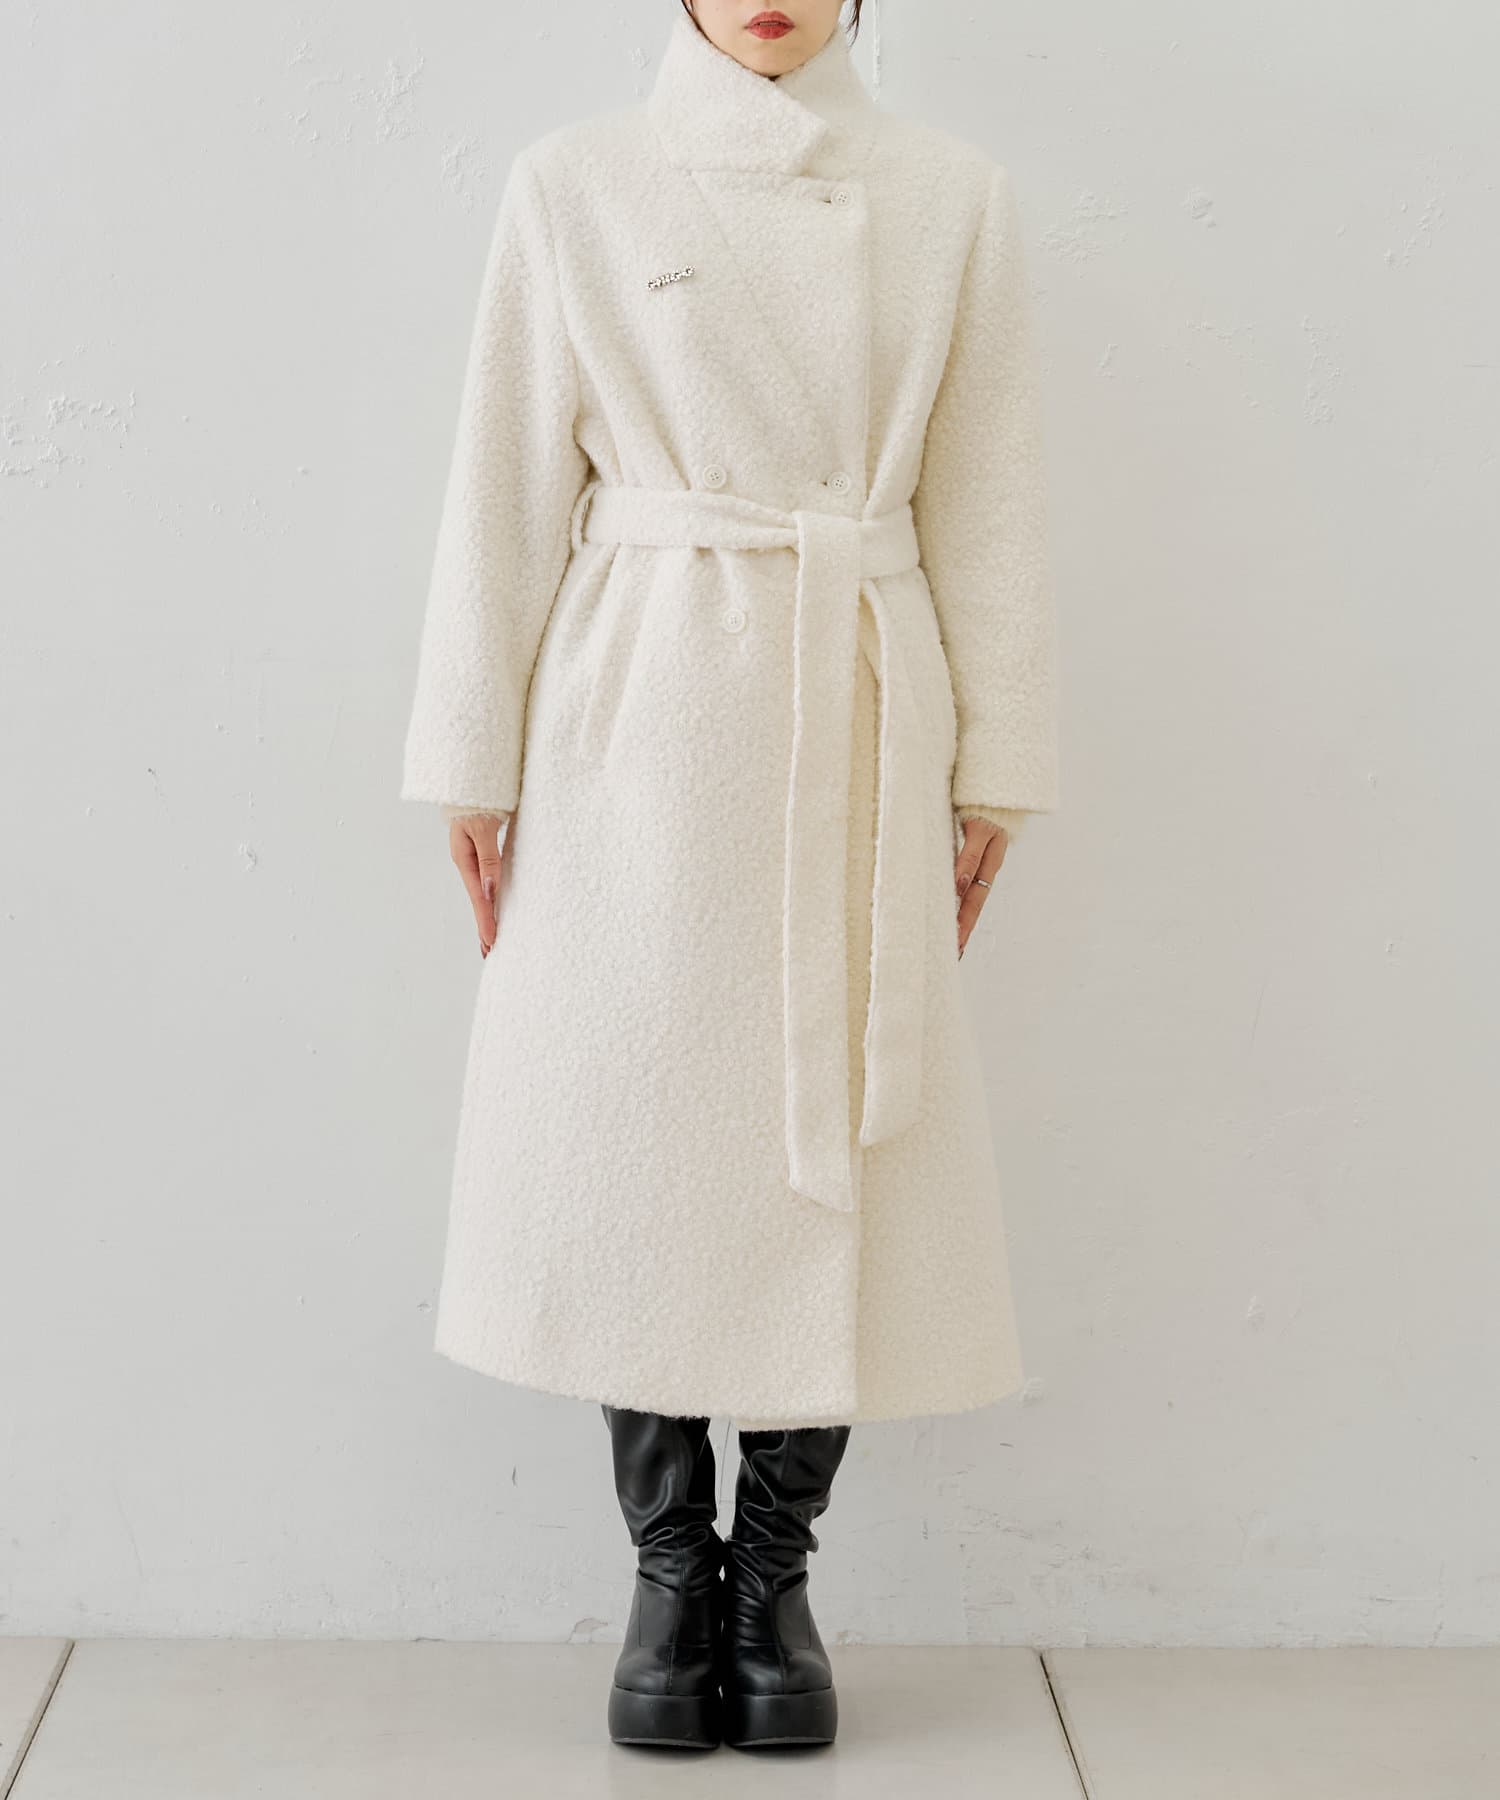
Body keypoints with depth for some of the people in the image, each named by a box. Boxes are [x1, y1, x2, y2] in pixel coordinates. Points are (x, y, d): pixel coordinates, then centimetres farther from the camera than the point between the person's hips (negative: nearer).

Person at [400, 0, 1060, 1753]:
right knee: (639, 1142, 3)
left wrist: (992, 771, 4)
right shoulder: (573, 183, 4)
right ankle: (669, 1569, 20)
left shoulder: (952, 196, 7)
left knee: (837, 1160, 2)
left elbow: (984, 507, 7)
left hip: (858, 735, 1)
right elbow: (506, 488, 3)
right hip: (638, 723, -1)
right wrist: (475, 759, 1)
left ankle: (775, 1572, 19)